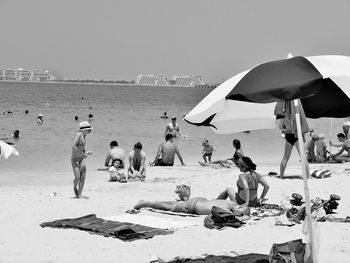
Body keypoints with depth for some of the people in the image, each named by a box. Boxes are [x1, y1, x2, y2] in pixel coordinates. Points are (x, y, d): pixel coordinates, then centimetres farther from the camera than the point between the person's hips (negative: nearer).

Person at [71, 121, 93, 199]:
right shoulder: (79, 135, -14)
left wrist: (87, 152, 6)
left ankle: (79, 195, 1)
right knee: (77, 178, -11)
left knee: (83, 177, -3)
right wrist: (83, 154, -22)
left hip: (82, 159, 8)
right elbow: (73, 146, -24)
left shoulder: (84, 136, 13)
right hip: (75, 159, -8)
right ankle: (74, 186, 23)